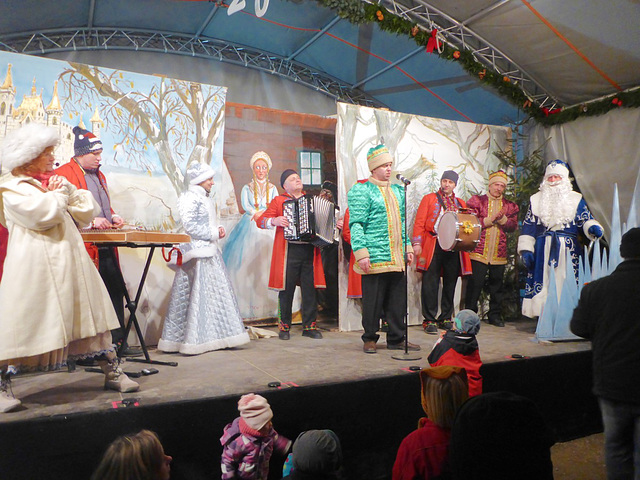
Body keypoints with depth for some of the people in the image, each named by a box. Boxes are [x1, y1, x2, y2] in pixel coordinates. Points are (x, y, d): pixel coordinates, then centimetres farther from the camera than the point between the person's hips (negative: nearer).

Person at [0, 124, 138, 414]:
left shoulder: (55, 180, 20)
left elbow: (87, 211, 13)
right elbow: (42, 214, -19)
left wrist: (66, 190, -1)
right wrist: (58, 194, -2)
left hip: (70, 261, 7)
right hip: (35, 265, -6)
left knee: (91, 315, 9)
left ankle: (112, 373, 17)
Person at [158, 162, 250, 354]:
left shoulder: (206, 198, 19)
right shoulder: (189, 198, -10)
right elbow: (190, 225, -19)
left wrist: (218, 229, 8)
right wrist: (214, 234, -13)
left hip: (210, 252, 10)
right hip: (197, 254, -10)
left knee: (217, 294, 10)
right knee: (197, 296, -6)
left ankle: (214, 337, 18)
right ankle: (192, 340, 2)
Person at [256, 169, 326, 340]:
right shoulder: (279, 201, 8)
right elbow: (260, 220, 4)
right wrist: (274, 221, -15)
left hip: (310, 251, 3)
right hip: (289, 251, -3)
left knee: (310, 289, 2)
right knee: (286, 289, -1)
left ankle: (309, 326, 11)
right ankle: (284, 327, 11)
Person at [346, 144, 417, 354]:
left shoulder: (398, 191, 18)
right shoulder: (361, 191, -4)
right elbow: (356, 224, -10)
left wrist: (407, 247, 15)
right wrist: (361, 253, -17)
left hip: (397, 258, 7)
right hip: (374, 257, -6)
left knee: (398, 299, 11)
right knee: (373, 300, 2)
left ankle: (396, 339, 23)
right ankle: (369, 339, 17)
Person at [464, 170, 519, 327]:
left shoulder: (509, 206, 15)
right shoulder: (477, 201, 5)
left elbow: (513, 227, 4)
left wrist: (502, 219, -13)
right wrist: (490, 219, -12)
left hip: (499, 254, 3)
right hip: (479, 252, -3)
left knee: (497, 285, 8)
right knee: (475, 284, -2)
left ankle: (495, 315, 21)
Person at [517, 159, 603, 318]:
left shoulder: (576, 199, 12)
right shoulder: (536, 200, 14)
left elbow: (586, 219, 6)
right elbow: (528, 227, 11)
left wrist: (592, 227, -19)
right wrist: (526, 249, 3)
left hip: (568, 250, -1)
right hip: (543, 249, 1)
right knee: (543, 282, -4)